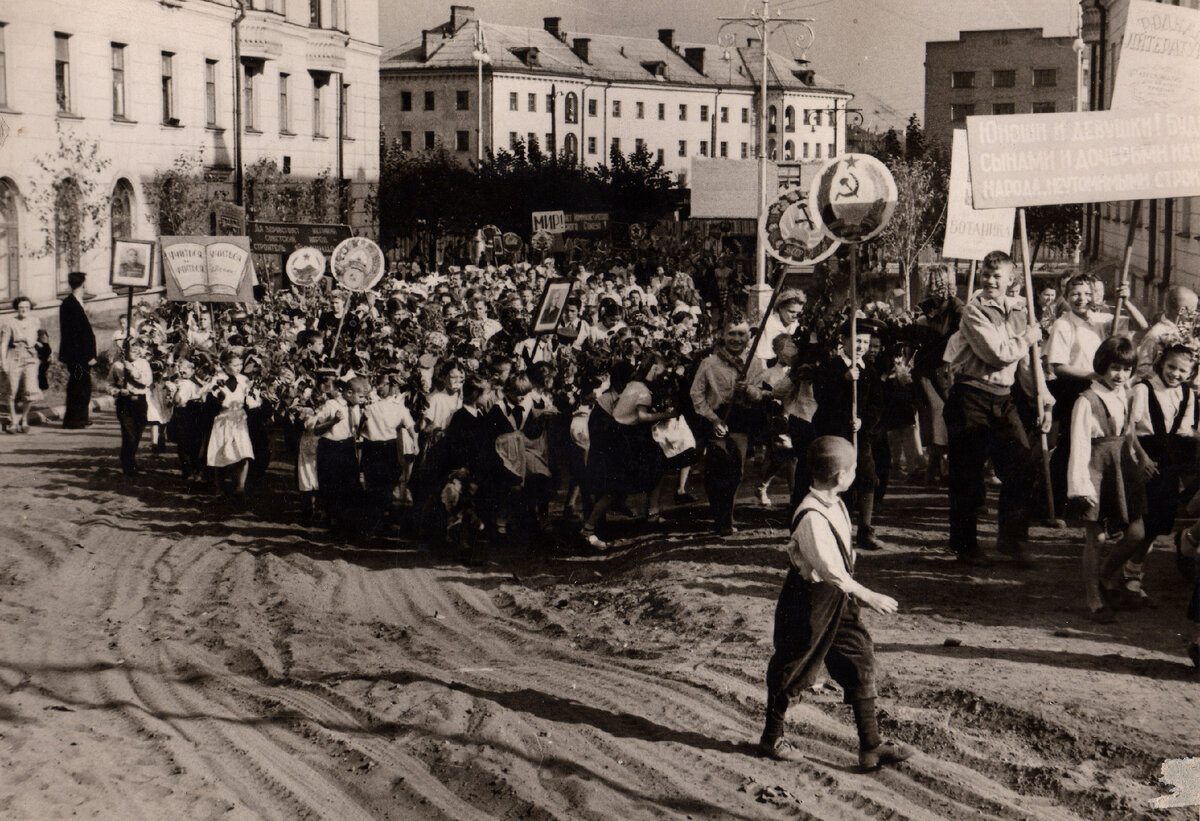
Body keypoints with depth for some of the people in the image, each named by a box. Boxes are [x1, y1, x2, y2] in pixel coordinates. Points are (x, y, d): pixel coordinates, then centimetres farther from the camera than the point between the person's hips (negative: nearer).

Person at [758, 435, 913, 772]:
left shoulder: (835, 505, 2)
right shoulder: (811, 518, -28)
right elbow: (830, 570, -31)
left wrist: (855, 595, 17)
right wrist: (869, 597, -27)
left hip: (839, 596, 9)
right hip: (810, 598, -9)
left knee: (859, 661, 6)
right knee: (793, 669, 8)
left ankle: (871, 746, 11)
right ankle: (771, 737, 28)